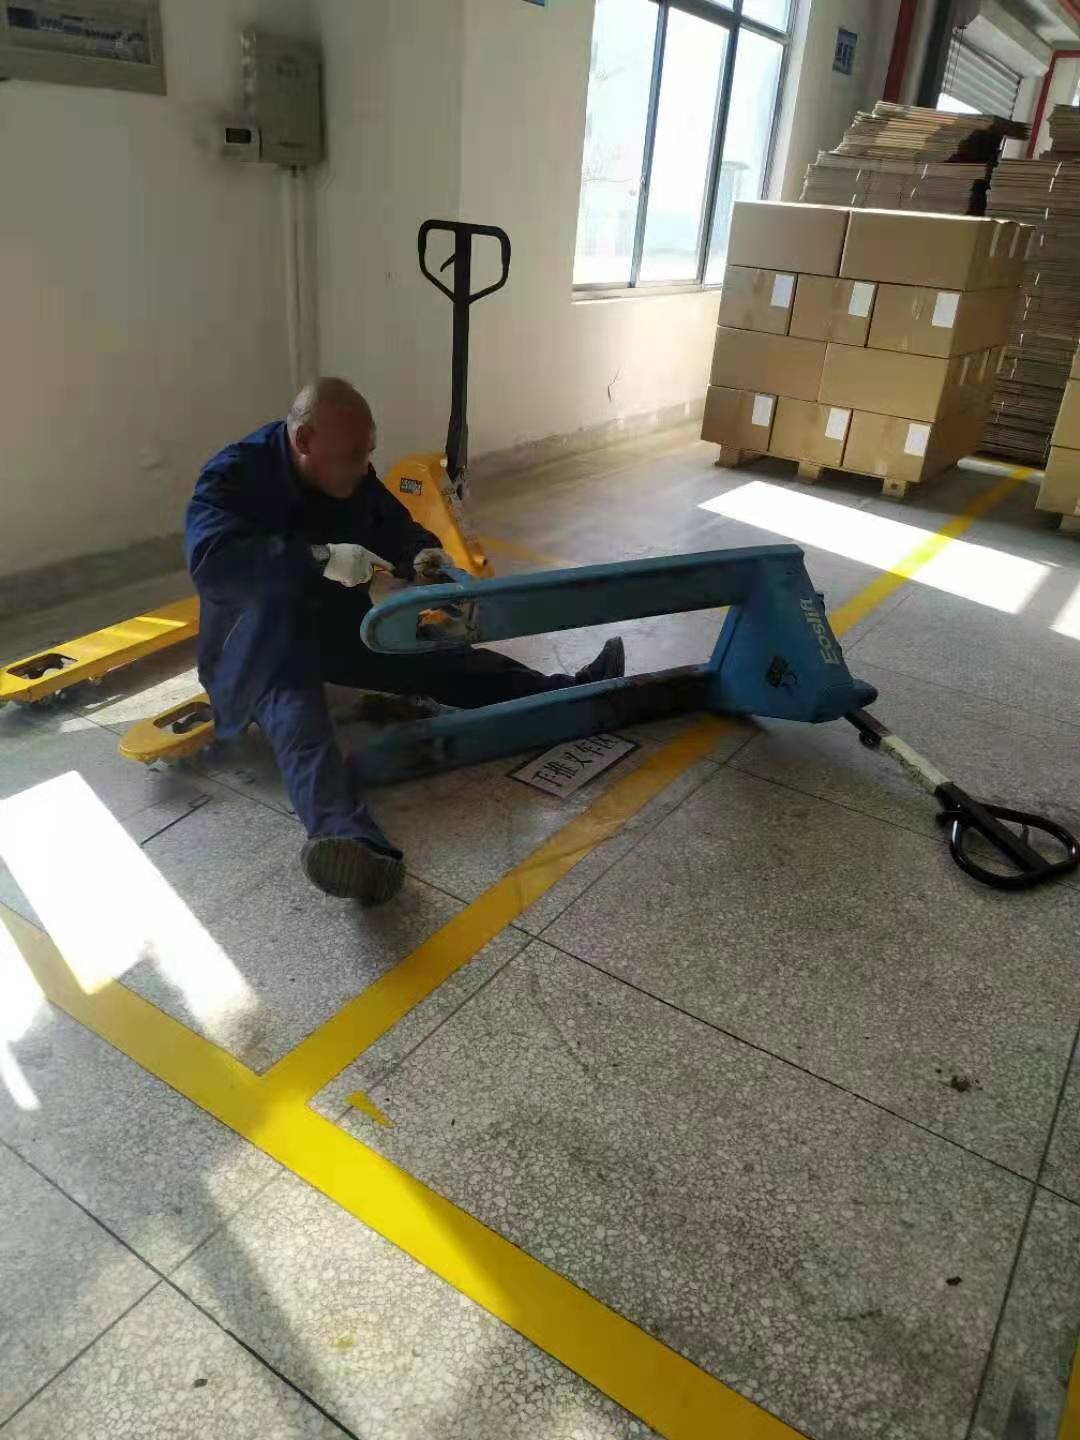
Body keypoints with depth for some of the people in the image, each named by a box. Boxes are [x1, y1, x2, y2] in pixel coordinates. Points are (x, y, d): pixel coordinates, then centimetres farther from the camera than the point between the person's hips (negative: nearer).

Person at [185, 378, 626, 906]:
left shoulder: (354, 478, -3)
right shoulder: (232, 476, -21)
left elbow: (397, 527, 11)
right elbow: (209, 560, -38)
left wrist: (423, 554, -14)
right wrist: (321, 558, -45)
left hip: (339, 625, 7)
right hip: (259, 648, -7)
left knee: (439, 660, -10)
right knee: (295, 713, -36)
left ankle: (567, 695, -13)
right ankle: (352, 841, -62)